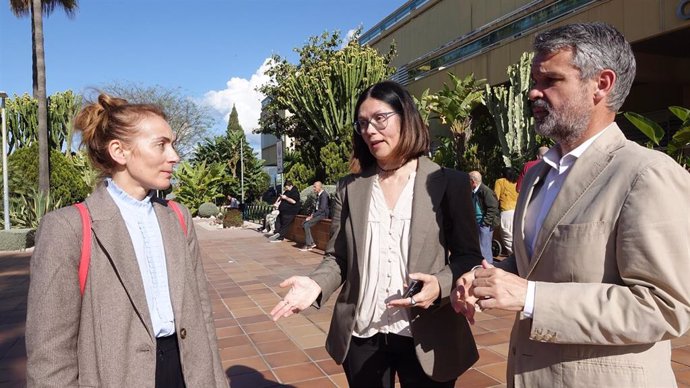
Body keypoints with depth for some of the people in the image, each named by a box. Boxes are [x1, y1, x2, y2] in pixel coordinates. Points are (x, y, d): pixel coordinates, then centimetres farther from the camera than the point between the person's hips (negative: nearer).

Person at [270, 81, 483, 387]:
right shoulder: (350, 188, 3)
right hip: (361, 337, 2)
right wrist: (316, 284, -15)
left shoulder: (449, 183, -4)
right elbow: (338, 257, 4)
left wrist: (441, 285, -21)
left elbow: (469, 257, -2)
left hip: (426, 339, -2)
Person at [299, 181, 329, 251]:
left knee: (307, 225, -19)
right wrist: (312, 214, 1)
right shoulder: (318, 195, 12)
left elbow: (322, 209, -22)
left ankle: (308, 245, -8)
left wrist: (312, 216, -19)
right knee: (303, 224, 0)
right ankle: (311, 243, 3)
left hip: (323, 214, -10)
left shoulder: (324, 195, -17)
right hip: (318, 214, 10)